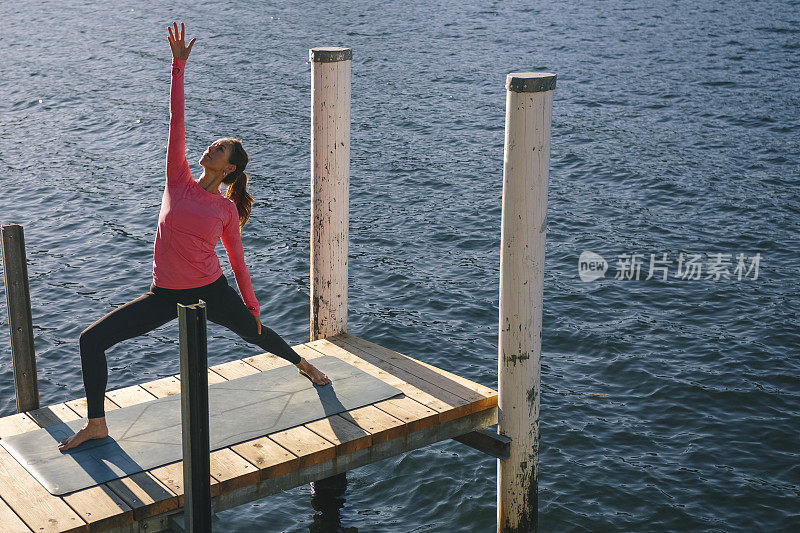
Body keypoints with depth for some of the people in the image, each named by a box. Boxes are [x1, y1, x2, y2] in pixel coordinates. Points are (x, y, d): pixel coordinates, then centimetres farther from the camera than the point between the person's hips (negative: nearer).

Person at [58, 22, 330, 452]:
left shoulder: (227, 210, -4)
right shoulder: (178, 182, -2)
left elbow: (237, 260, 6)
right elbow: (176, 121, -7)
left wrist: (252, 305, 11)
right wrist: (178, 66, -10)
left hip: (212, 292, -1)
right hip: (166, 296, 2)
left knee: (255, 332, 20)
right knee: (91, 340, -7)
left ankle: (303, 365, 53)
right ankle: (96, 423, 5)